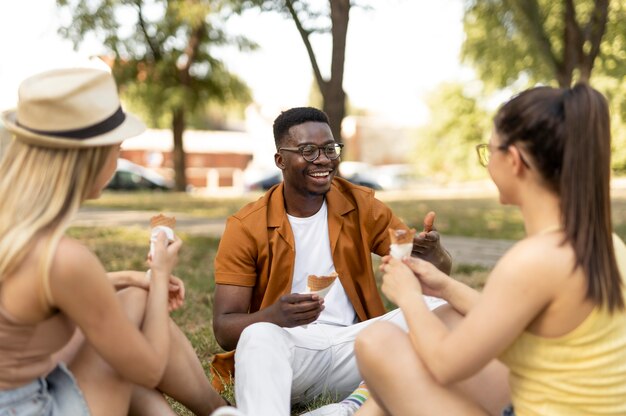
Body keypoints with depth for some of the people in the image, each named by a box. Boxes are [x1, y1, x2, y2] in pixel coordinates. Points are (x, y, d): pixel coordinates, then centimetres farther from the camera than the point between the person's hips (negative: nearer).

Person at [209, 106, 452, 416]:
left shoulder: (361, 206, 2)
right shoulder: (246, 228, -5)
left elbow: (438, 274, 1)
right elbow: (224, 329, -9)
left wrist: (433, 255, -25)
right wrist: (274, 316, -31)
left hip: (353, 345, 3)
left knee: (434, 309, -19)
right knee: (258, 337, -35)